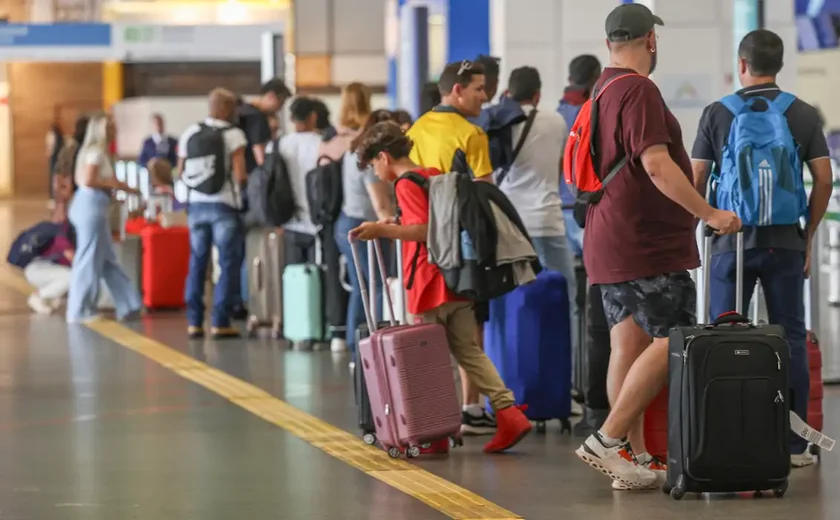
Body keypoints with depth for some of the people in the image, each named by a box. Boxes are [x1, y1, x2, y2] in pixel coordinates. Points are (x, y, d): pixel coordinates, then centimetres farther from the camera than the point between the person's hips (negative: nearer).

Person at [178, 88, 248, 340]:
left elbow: (181, 173, 9)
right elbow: (240, 176, -15)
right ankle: (220, 322, -2)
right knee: (228, 264, 2)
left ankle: (194, 322, 11)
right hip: (224, 205, -5)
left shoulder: (190, 134, 6)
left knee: (197, 264, 11)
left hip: (196, 205, 5)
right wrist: (249, 179, 6)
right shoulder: (233, 135, -8)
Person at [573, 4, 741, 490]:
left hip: (610, 244, 10)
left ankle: (636, 458, 8)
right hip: (648, 247, -10)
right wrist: (709, 213, -19)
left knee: (629, 346, 8)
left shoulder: (602, 91, 16)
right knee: (670, 343, -8)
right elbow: (656, 164, -23)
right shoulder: (639, 91, -15)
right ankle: (609, 439, -11)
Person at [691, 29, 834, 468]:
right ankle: (794, 444, 3)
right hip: (785, 242, 1)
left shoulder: (717, 114, 0)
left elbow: (695, 180, 0)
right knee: (790, 338, 5)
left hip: (732, 239, -1)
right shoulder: (804, 115, 3)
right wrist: (808, 236, 10)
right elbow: (824, 180, 0)